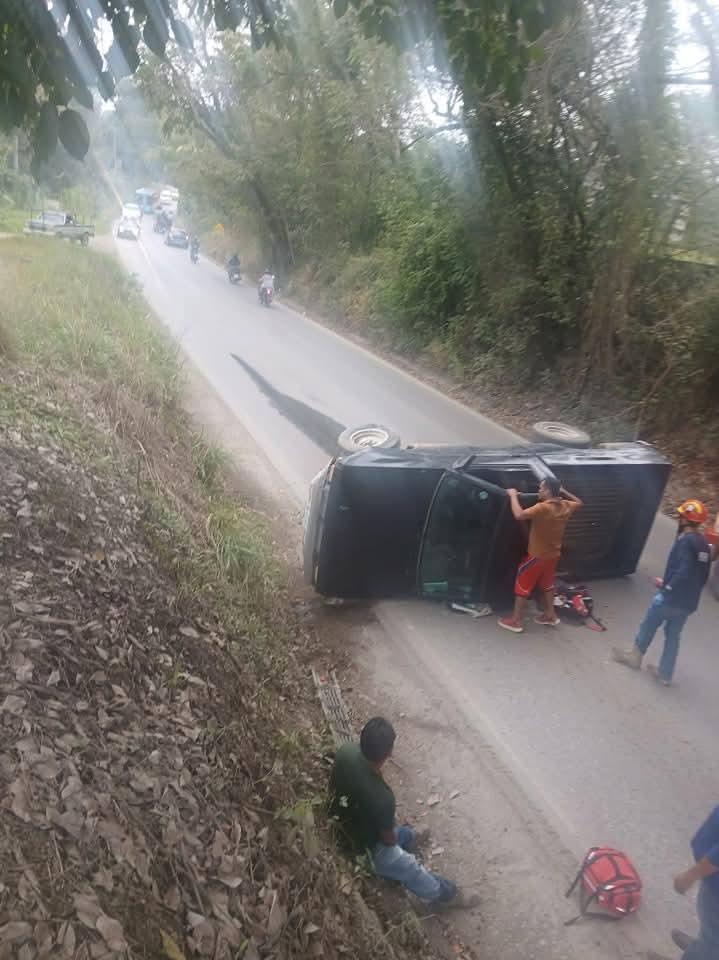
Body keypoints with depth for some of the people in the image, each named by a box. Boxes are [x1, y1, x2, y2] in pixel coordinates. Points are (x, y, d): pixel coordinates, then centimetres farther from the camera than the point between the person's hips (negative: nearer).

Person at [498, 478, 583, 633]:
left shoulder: (543, 508, -28)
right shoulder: (565, 506, -4)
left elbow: (519, 515, -39)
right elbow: (579, 502, 20)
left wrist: (513, 495, -27)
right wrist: (563, 491, 16)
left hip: (537, 555, -7)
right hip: (552, 555, 7)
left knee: (522, 585, 5)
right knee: (546, 584, 25)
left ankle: (516, 621, 12)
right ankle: (550, 615, 36)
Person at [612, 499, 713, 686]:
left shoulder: (685, 541, -19)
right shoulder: (704, 544, 6)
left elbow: (683, 572, -28)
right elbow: (703, 577, 13)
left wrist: (668, 587, -13)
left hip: (670, 597, -7)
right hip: (689, 603, 7)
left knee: (647, 627, 14)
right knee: (673, 636, 17)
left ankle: (634, 657, 31)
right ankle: (665, 674, 24)